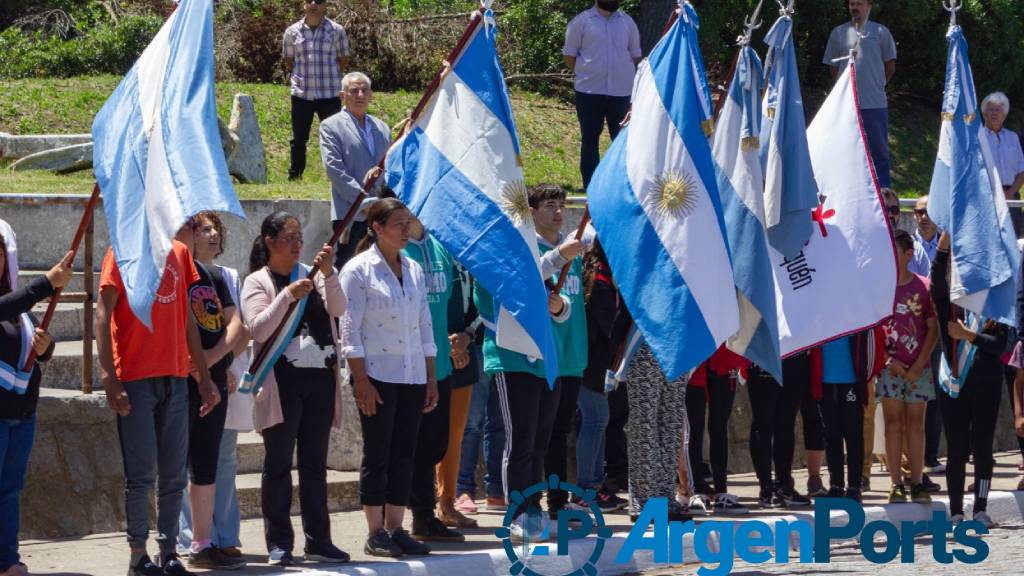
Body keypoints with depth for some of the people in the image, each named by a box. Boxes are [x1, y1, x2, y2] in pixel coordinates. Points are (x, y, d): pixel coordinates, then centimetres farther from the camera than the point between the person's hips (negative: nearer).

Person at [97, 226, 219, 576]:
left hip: (175, 377, 5)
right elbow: (103, 315, -8)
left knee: (175, 473, 5)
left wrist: (204, 376, 17)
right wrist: (109, 377, -16)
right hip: (135, 378, -5)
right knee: (142, 472, -5)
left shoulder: (179, 252, 13)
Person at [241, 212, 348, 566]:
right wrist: (287, 296, -22)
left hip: (320, 379, 4)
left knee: (315, 463, 8)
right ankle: (279, 543, 2)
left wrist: (328, 273, -16)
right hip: (282, 381, -4)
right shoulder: (257, 282, 1)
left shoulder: (312, 275, 12)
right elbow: (258, 329, -11)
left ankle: (318, 540, 13)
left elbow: (338, 309, -2)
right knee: (279, 464, -1)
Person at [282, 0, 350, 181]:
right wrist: (297, 77, 8)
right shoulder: (292, 32, 4)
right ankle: (294, 176, 15)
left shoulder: (336, 31, 0)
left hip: (329, 93, -1)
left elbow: (344, 59, 9)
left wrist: (326, 75, 6)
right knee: (299, 138, 7)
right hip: (301, 94, 1)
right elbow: (288, 59, 15)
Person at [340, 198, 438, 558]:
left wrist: (431, 378, 10)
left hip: (412, 377, 6)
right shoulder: (359, 269, -5)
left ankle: (395, 528, 10)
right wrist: (361, 380, -14)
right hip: (377, 376, -6)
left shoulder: (414, 270, 13)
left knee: (404, 455, 5)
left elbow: (425, 327, 15)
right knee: (377, 454, -2)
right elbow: (350, 330, -9)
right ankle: (375, 533, 2)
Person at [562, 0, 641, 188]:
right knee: (590, 139, 2)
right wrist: (586, 73, -1)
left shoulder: (627, 22, 9)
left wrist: (624, 74, 7)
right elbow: (569, 55, 1)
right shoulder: (581, 21, 0)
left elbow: (635, 55, 16)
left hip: (620, 91, 2)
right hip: (589, 92, -2)